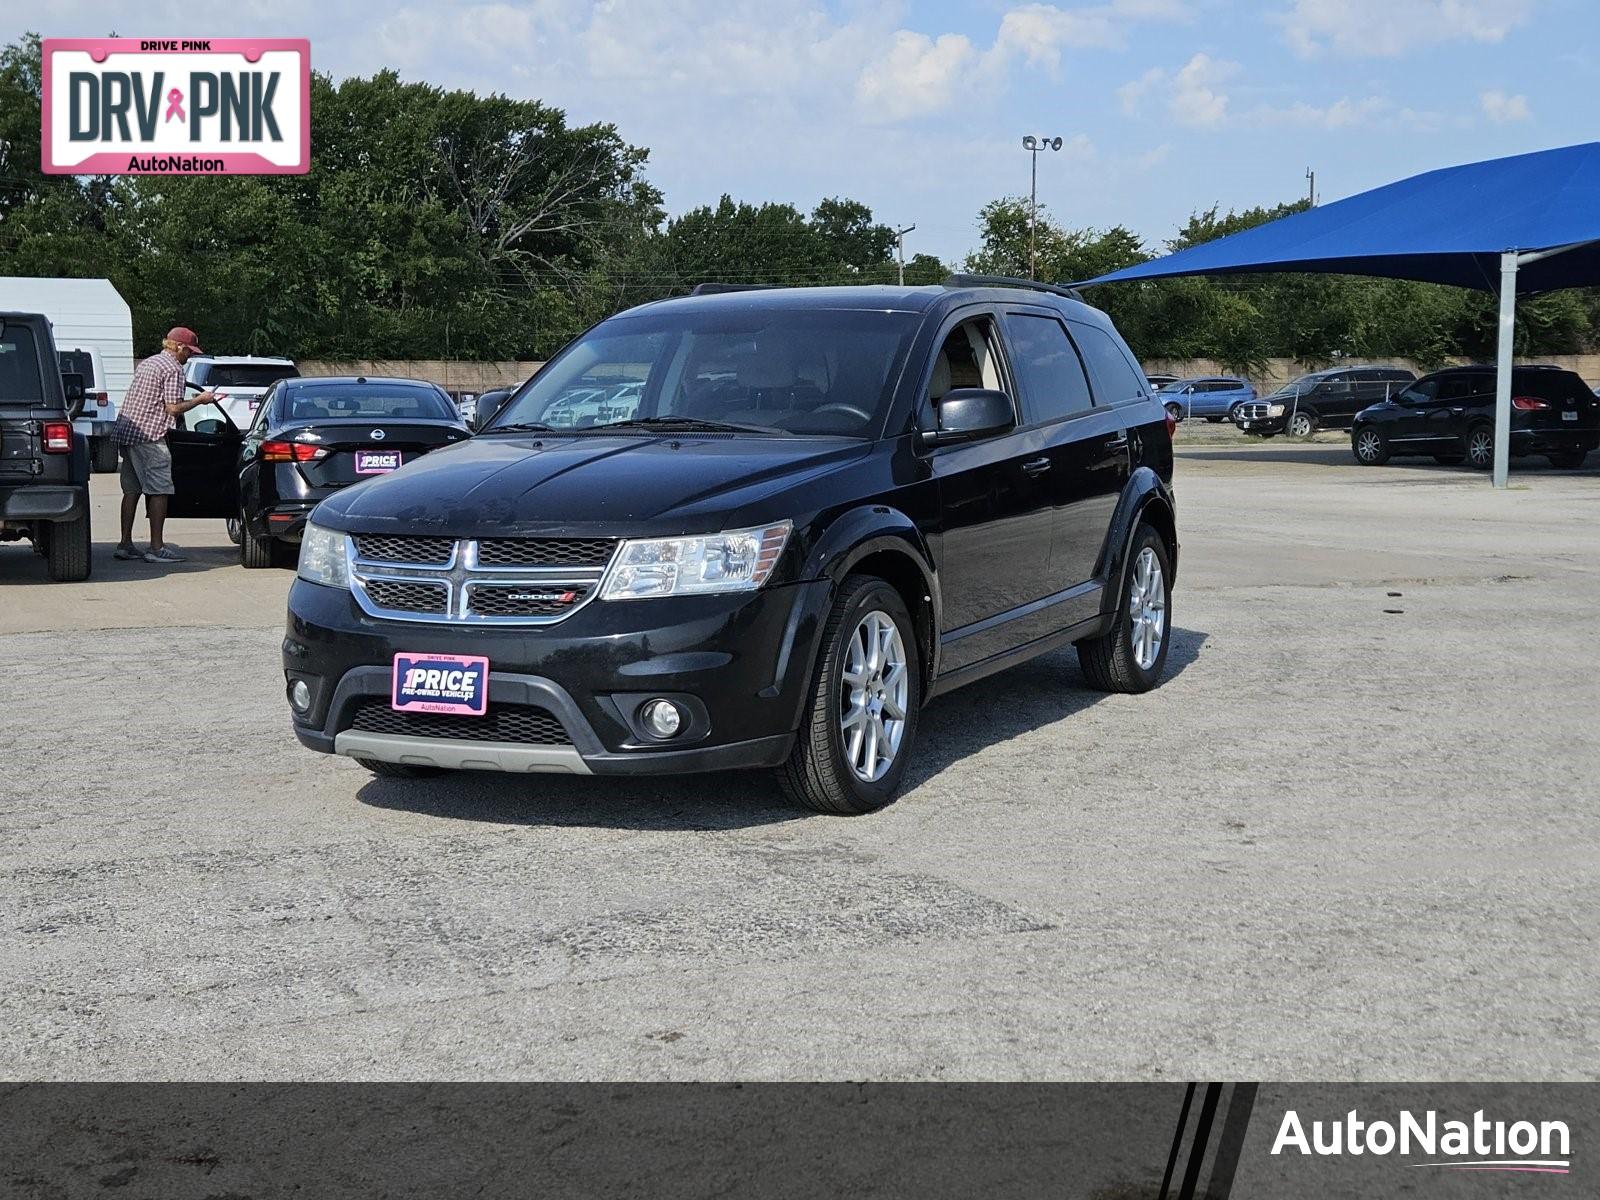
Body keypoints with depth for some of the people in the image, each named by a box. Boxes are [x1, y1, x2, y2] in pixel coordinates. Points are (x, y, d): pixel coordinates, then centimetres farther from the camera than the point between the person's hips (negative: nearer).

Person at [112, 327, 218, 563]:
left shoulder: (146, 363, 22)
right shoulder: (173, 368, -8)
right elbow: (173, 408, -13)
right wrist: (200, 400, -2)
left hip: (126, 431, 10)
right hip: (148, 435, -9)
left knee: (131, 490, 11)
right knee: (159, 490, -6)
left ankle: (125, 544, 12)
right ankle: (156, 548, -6)